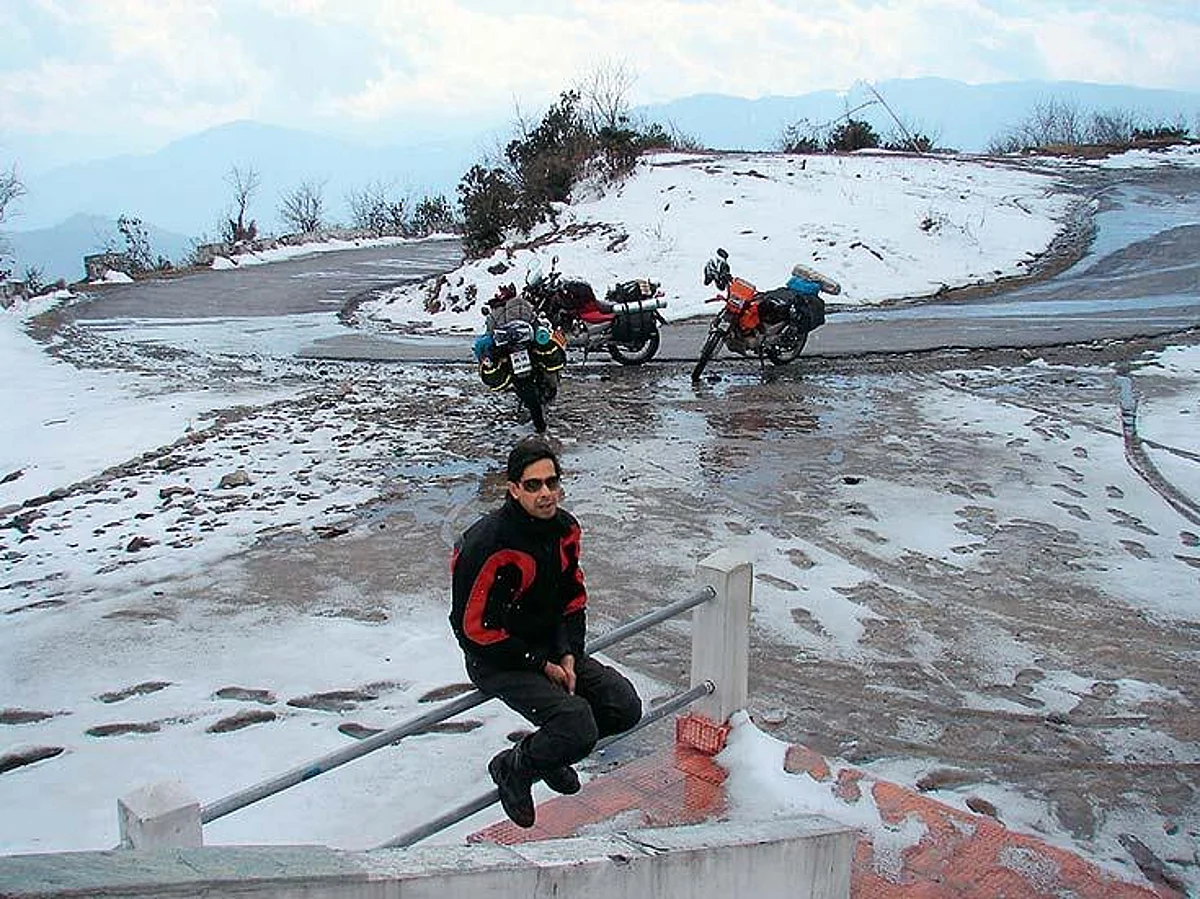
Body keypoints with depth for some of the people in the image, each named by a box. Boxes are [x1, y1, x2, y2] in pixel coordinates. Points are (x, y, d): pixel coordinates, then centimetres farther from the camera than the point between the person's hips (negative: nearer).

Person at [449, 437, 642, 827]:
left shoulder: (565, 527, -2)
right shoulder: (488, 544, -26)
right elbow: (476, 628, -21)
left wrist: (568, 656, -4)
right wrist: (541, 665, -16)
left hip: (552, 647, 8)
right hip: (498, 662, -7)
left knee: (625, 709, -3)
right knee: (579, 730, -24)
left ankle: (549, 749, 19)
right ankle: (512, 768, 4)